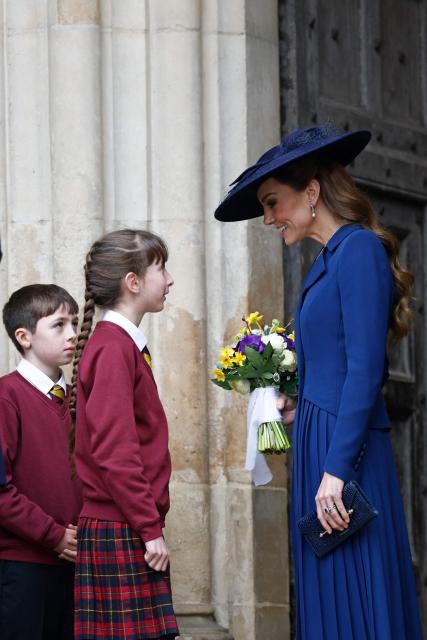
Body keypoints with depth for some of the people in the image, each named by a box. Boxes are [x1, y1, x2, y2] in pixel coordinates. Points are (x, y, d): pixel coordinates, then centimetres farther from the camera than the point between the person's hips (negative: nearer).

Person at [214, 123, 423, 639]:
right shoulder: (326, 263, 17)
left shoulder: (359, 250, -11)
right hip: (318, 448, 9)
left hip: (347, 453, -9)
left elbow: (365, 369, -18)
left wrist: (337, 470, -21)